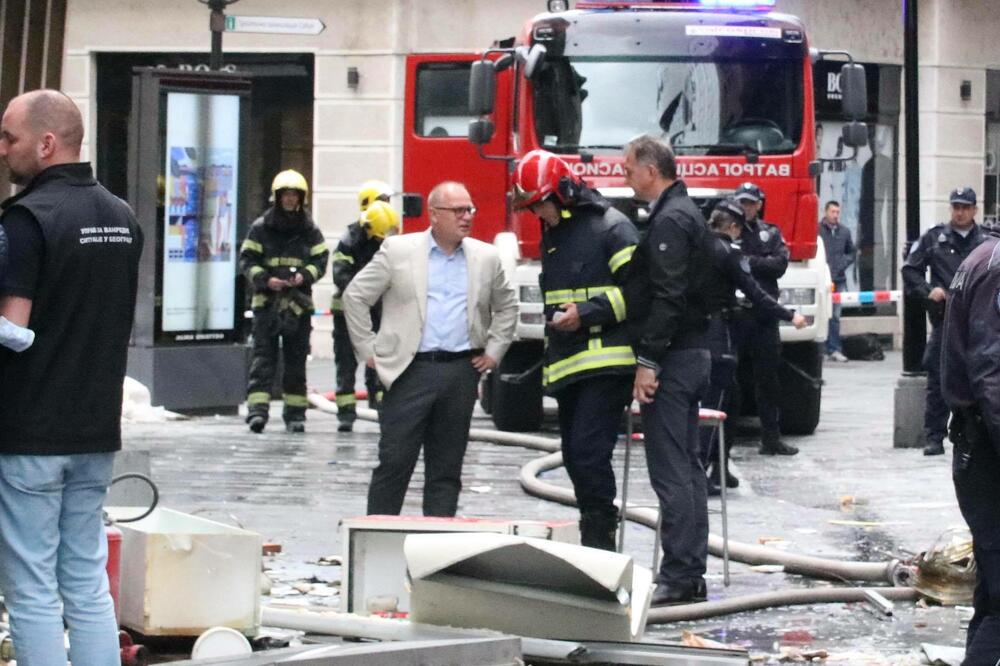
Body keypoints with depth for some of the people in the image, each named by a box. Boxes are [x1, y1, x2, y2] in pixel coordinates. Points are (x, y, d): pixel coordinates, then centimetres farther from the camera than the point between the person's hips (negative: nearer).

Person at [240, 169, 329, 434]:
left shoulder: (310, 230, 8)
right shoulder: (261, 228, 3)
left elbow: (320, 261, 7)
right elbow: (247, 260, 1)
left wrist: (305, 276, -13)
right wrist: (265, 280, -16)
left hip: (299, 303, 2)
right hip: (267, 301, -2)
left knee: (296, 360, 7)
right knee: (263, 355, -9)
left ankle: (295, 412, 13)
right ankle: (257, 409, -16)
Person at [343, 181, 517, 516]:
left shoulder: (486, 258, 10)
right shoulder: (398, 250, 0)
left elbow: (506, 306, 24)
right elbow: (355, 296, 4)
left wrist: (494, 351, 14)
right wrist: (368, 349, 1)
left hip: (461, 372, 3)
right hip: (411, 371, -3)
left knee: (446, 468, 6)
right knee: (394, 461, -3)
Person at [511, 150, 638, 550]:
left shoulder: (610, 228, -7)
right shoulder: (552, 235, 19)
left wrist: (587, 313, -18)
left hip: (607, 363, -9)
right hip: (568, 364, 9)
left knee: (589, 451, -16)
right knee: (575, 455, 9)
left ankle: (599, 540, -11)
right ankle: (593, 543, 15)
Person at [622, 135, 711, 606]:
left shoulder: (670, 221, -15)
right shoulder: (684, 213, 18)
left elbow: (668, 296, -22)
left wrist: (648, 361, -22)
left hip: (672, 357, -11)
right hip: (692, 355, 11)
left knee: (672, 473, -9)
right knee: (687, 468, 12)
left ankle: (677, 579, -9)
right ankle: (691, 575, 16)